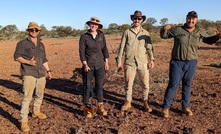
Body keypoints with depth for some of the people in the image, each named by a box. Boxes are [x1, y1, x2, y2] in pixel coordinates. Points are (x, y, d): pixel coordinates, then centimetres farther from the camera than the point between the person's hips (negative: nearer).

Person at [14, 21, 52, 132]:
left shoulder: (41, 44, 17)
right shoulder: (22, 43, 0)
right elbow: (16, 56, -5)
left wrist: (48, 70, 17)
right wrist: (28, 62, -19)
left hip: (41, 73, 6)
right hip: (28, 74, -6)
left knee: (40, 94, 16)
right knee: (27, 97, -11)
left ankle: (36, 111, 37)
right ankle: (24, 121, -3)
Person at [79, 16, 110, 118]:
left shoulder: (101, 35, 6)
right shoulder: (84, 37, -1)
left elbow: (104, 49, 11)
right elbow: (81, 52, -4)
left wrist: (106, 62, 6)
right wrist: (85, 64, -12)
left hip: (100, 65, 3)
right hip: (88, 66, -2)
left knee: (100, 85, 7)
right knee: (87, 86, 2)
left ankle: (100, 107, 18)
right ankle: (87, 108, 12)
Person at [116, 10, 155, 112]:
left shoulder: (145, 33, 9)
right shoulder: (127, 32, 5)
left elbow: (149, 47, 6)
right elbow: (121, 47, 5)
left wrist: (151, 59, -7)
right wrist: (119, 61, 1)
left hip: (143, 62, 1)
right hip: (129, 62, -1)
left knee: (145, 84, 5)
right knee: (128, 84, 8)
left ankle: (145, 102, 23)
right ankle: (128, 102, 25)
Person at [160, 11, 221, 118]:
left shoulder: (200, 32, 5)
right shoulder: (177, 29, -4)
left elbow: (210, 40, 20)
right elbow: (164, 36, 4)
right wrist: (164, 29, -18)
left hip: (191, 63, 3)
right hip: (177, 62, -3)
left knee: (187, 85, 13)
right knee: (173, 85, -2)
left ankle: (185, 107, 28)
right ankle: (166, 107, 9)